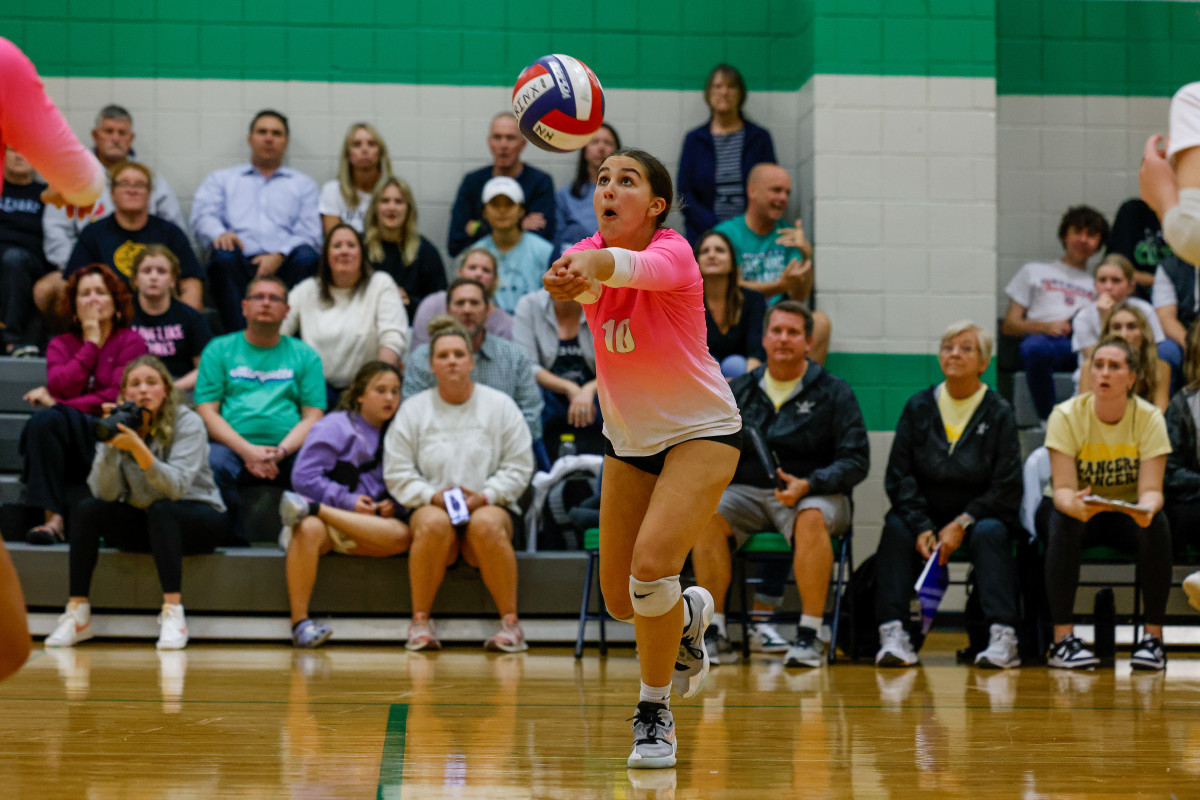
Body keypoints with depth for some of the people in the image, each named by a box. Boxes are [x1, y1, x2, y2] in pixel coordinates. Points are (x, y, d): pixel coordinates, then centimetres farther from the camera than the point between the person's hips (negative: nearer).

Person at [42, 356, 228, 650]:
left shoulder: (187, 423, -16)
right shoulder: (118, 426, -5)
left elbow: (176, 487, -30)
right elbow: (106, 493, -14)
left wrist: (138, 448, -41)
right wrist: (111, 447, -28)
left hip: (198, 521, -4)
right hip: (142, 522, 4)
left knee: (160, 510, -35)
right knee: (87, 510, -19)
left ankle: (173, 612, -38)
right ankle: (77, 613, -18)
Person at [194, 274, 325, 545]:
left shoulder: (305, 355, 20)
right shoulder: (219, 350, 17)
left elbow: (313, 417, 10)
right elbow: (207, 411, 6)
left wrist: (280, 451, -10)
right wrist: (247, 450, -10)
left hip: (289, 452, 1)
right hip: (233, 447, 0)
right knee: (212, 463, -36)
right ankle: (235, 542, -23)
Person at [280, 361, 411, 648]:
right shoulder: (334, 427, 2)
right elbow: (304, 477, -6)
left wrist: (392, 505, -4)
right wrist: (347, 501, -12)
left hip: (370, 522, 4)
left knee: (402, 536, -31)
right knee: (309, 530, -40)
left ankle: (310, 509, -29)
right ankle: (300, 622, -37)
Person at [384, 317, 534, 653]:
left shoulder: (500, 406, 9)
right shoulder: (413, 409, 10)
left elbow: (518, 467, 5)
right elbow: (397, 473, 5)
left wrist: (485, 496, -11)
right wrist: (432, 496, -12)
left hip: (490, 507, 0)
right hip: (430, 507, 0)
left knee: (486, 524, -37)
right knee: (434, 523, -37)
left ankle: (510, 622, -30)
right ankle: (420, 621, -26)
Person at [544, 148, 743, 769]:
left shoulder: (674, 253, -23)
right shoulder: (589, 252, -10)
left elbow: (637, 267, -47)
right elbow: (584, 273, -35)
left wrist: (595, 264, -69)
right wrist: (568, 276, -60)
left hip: (702, 432, -5)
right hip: (628, 439, 6)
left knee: (652, 566, -25)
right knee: (620, 600, 8)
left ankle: (654, 711, -4)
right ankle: (689, 616, 43)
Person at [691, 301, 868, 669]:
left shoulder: (833, 392, 3)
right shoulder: (740, 390, 13)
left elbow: (855, 460, -4)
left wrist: (808, 485, -20)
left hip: (813, 493, -3)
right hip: (747, 492, 3)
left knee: (812, 518, -38)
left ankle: (810, 635, -33)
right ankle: (713, 630, -21)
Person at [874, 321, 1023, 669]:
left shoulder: (999, 413, 0)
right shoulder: (918, 407, 6)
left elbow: (1006, 487, -5)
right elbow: (898, 476, 0)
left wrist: (962, 524, -17)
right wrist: (921, 527, -15)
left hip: (979, 516, -2)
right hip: (925, 515, 2)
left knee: (990, 533, -33)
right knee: (895, 529, -27)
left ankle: (1003, 637, -39)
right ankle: (892, 634, -35)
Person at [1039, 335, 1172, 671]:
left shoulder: (1149, 418, -13)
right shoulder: (1067, 415, -17)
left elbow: (1151, 489, -19)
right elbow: (1062, 489, -23)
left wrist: (1147, 507, -44)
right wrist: (1076, 504, -48)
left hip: (1127, 515, 1)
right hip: (1078, 509, -1)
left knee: (1157, 523, -31)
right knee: (1063, 520, -35)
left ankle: (1153, 636, -25)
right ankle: (1063, 639, -36)